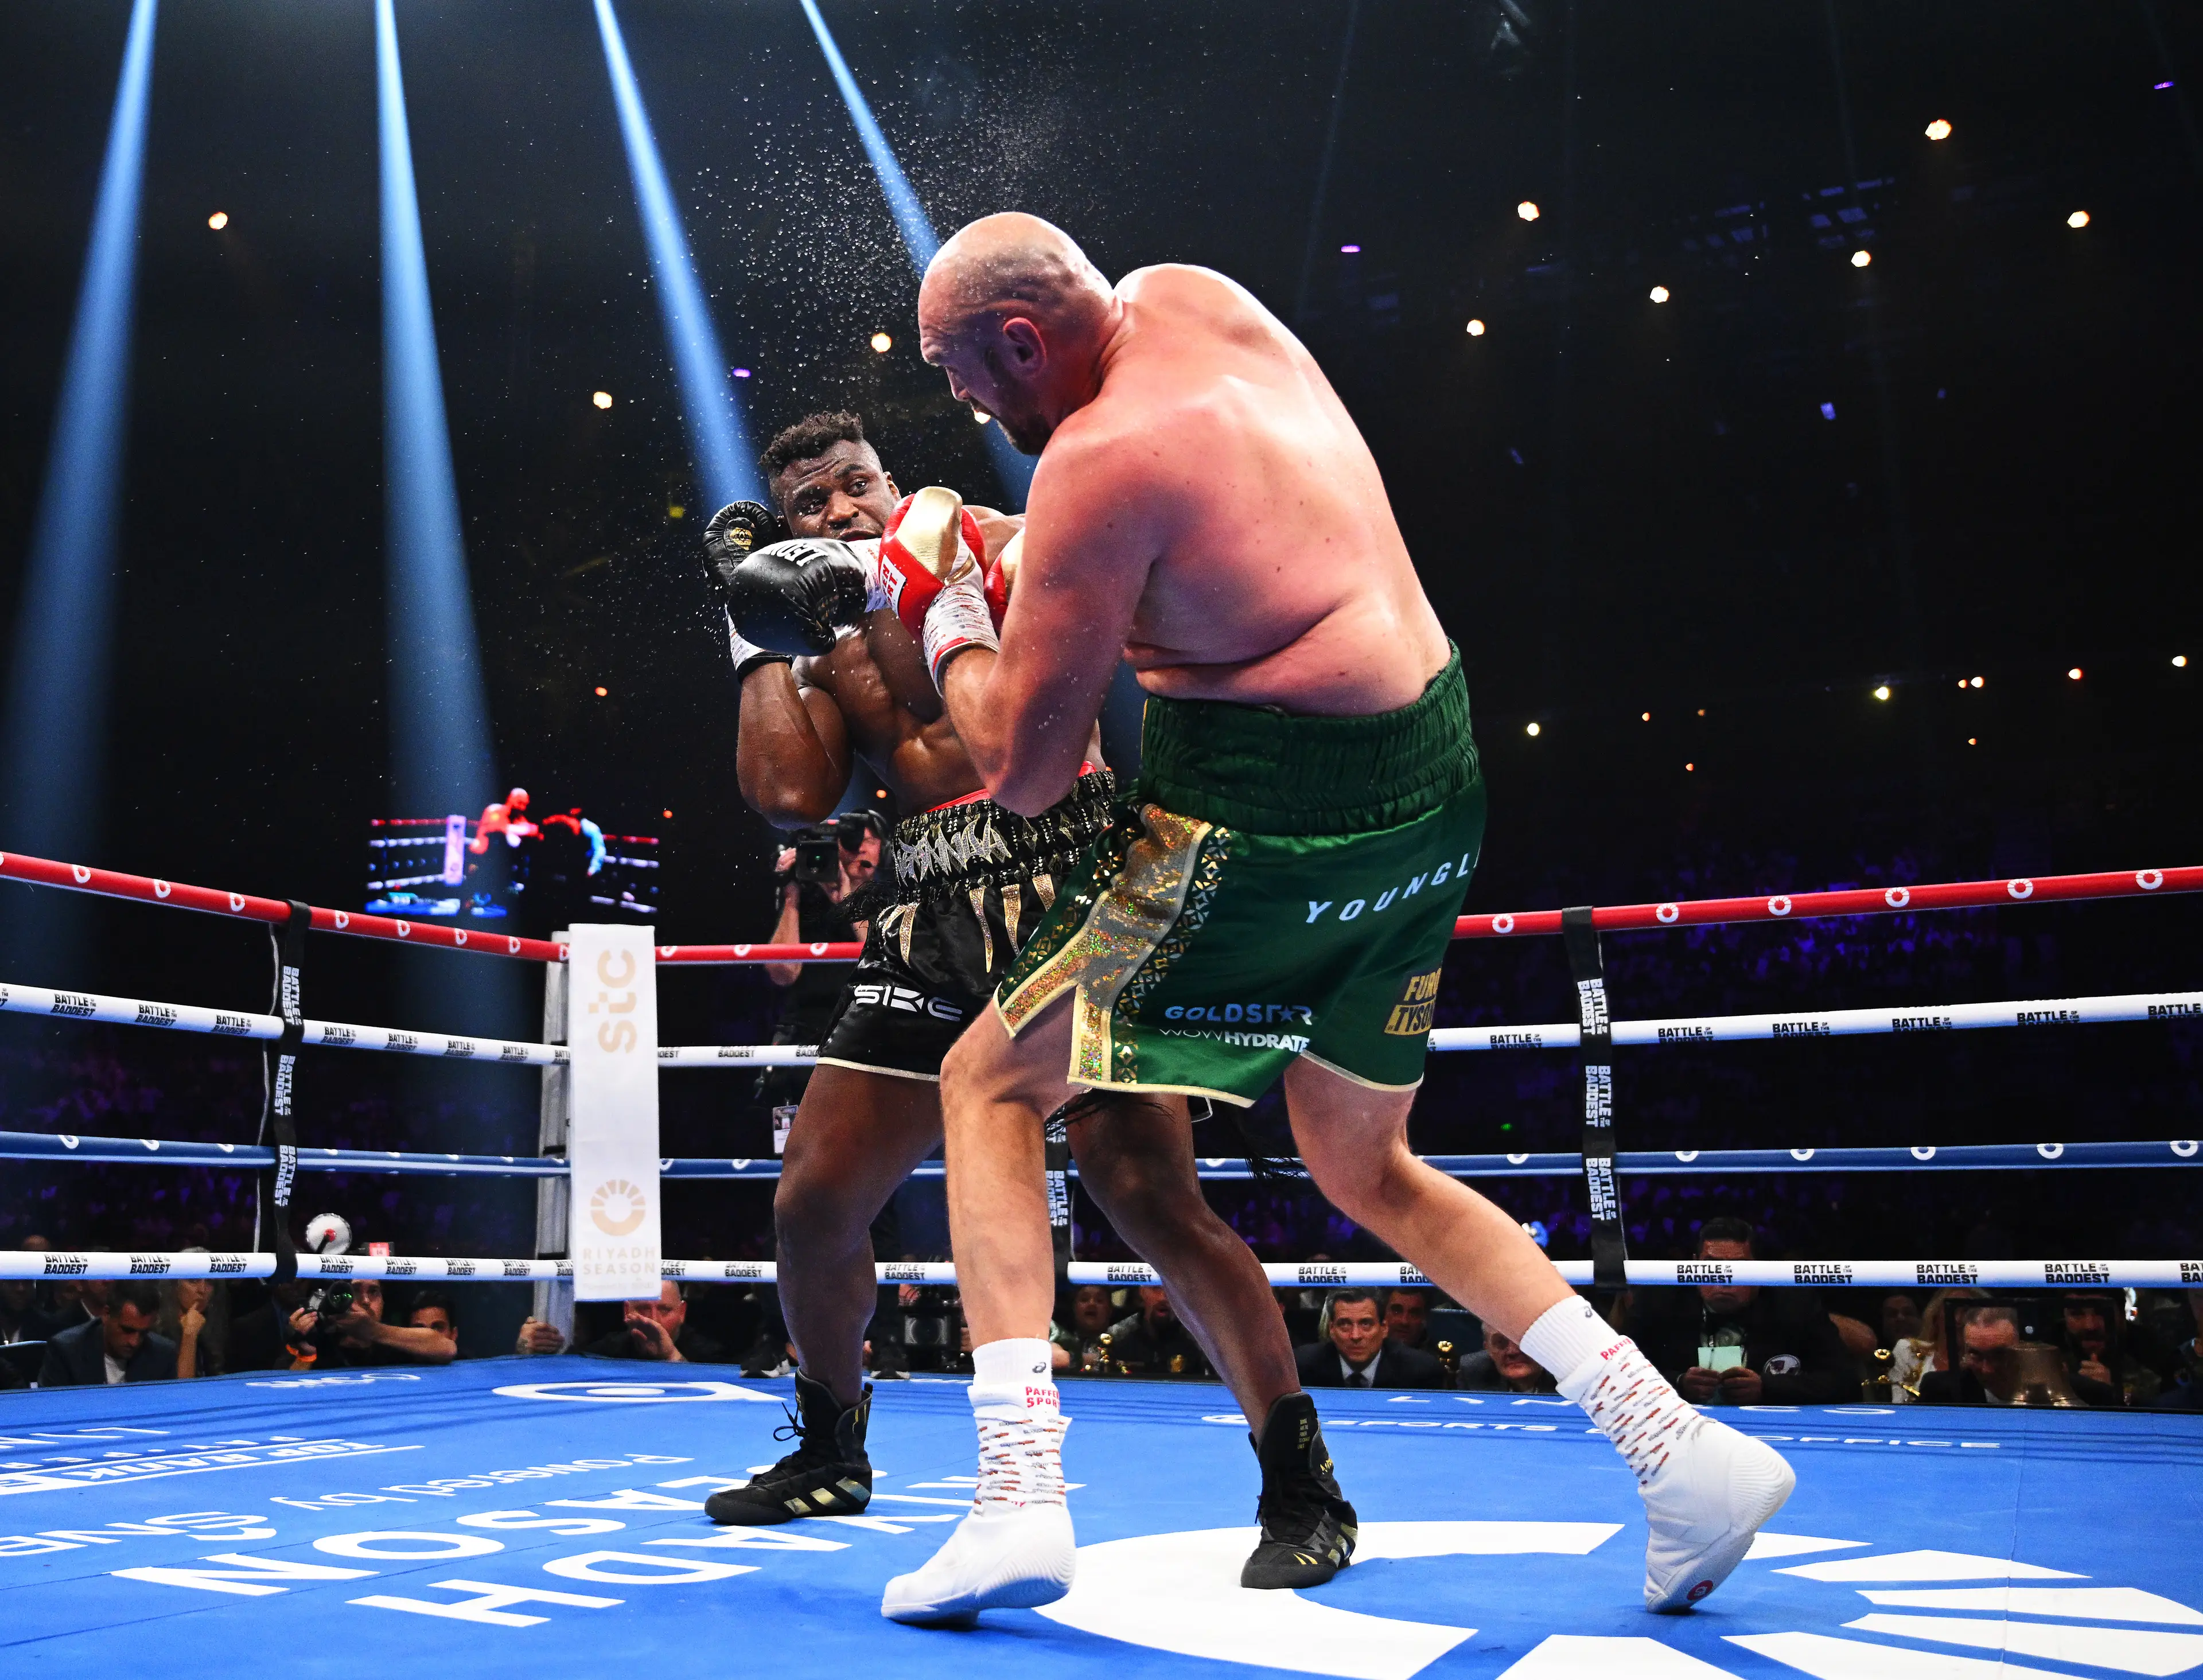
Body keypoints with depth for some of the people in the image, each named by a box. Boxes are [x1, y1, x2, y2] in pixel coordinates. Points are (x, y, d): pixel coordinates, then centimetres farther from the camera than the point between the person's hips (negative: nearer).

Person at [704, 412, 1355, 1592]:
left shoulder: (997, 543, 3)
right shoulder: (827, 647, 17)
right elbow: (793, 795, -1)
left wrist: (884, 584, -17)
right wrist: (760, 636, 4)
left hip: (1063, 889, -6)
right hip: (934, 922, 6)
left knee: (1151, 1199, -15)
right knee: (812, 1203, 8)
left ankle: (1301, 1493, -2)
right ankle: (829, 1457, 33)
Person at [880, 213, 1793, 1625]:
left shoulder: (1096, 461, -14)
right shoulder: (1193, 300, 9)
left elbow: (1025, 771, -11)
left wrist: (947, 623, 6)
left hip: (1274, 820, -9)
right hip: (1433, 788, 9)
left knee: (990, 1084, 5)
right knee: (1368, 1170, 21)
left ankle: (1022, 1496, -3)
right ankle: (1682, 1444, 16)